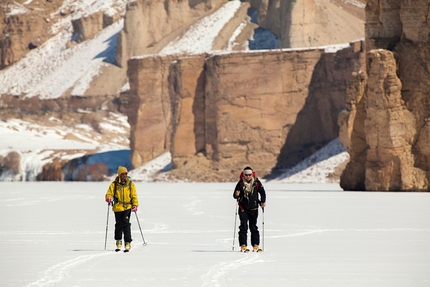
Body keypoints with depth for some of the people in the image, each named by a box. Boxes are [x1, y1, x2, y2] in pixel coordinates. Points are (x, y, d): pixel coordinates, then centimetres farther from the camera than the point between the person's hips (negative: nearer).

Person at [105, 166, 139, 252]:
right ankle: (118, 243, 25)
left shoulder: (130, 184, 4)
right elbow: (109, 194, -1)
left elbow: (134, 196, 7)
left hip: (127, 207, -1)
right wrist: (108, 198, -23)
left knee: (126, 224, -15)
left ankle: (128, 243, -14)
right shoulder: (114, 184, 2)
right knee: (118, 225, 8)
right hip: (117, 207, 1)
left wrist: (135, 205, -5)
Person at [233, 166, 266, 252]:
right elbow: (235, 195, 0)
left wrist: (263, 202, -5)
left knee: (254, 227, 6)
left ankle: (255, 245, 10)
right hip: (243, 209, -1)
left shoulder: (256, 182, -3)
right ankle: (243, 246, -6)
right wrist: (236, 195, -23)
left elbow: (262, 192, 7)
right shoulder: (240, 183, -4)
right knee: (243, 227, -6)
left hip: (253, 209, 1)